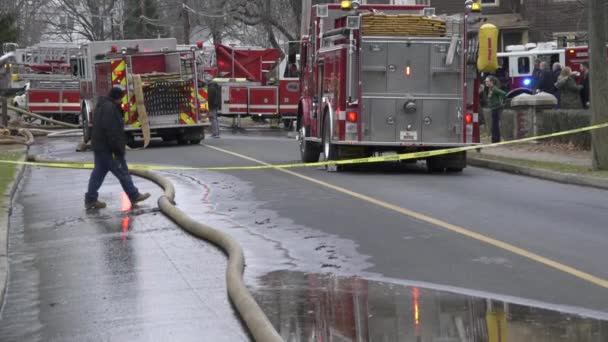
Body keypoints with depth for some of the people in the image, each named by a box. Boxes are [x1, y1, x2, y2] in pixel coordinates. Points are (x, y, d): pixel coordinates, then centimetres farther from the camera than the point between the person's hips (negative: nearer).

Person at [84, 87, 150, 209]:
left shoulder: (102, 106, 15)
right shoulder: (109, 108, -20)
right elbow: (111, 132, -25)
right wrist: (117, 149, -22)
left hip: (99, 146, 10)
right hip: (108, 148, -10)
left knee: (99, 172, 10)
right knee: (122, 172, 1)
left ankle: (90, 199, 8)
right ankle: (134, 196, 10)